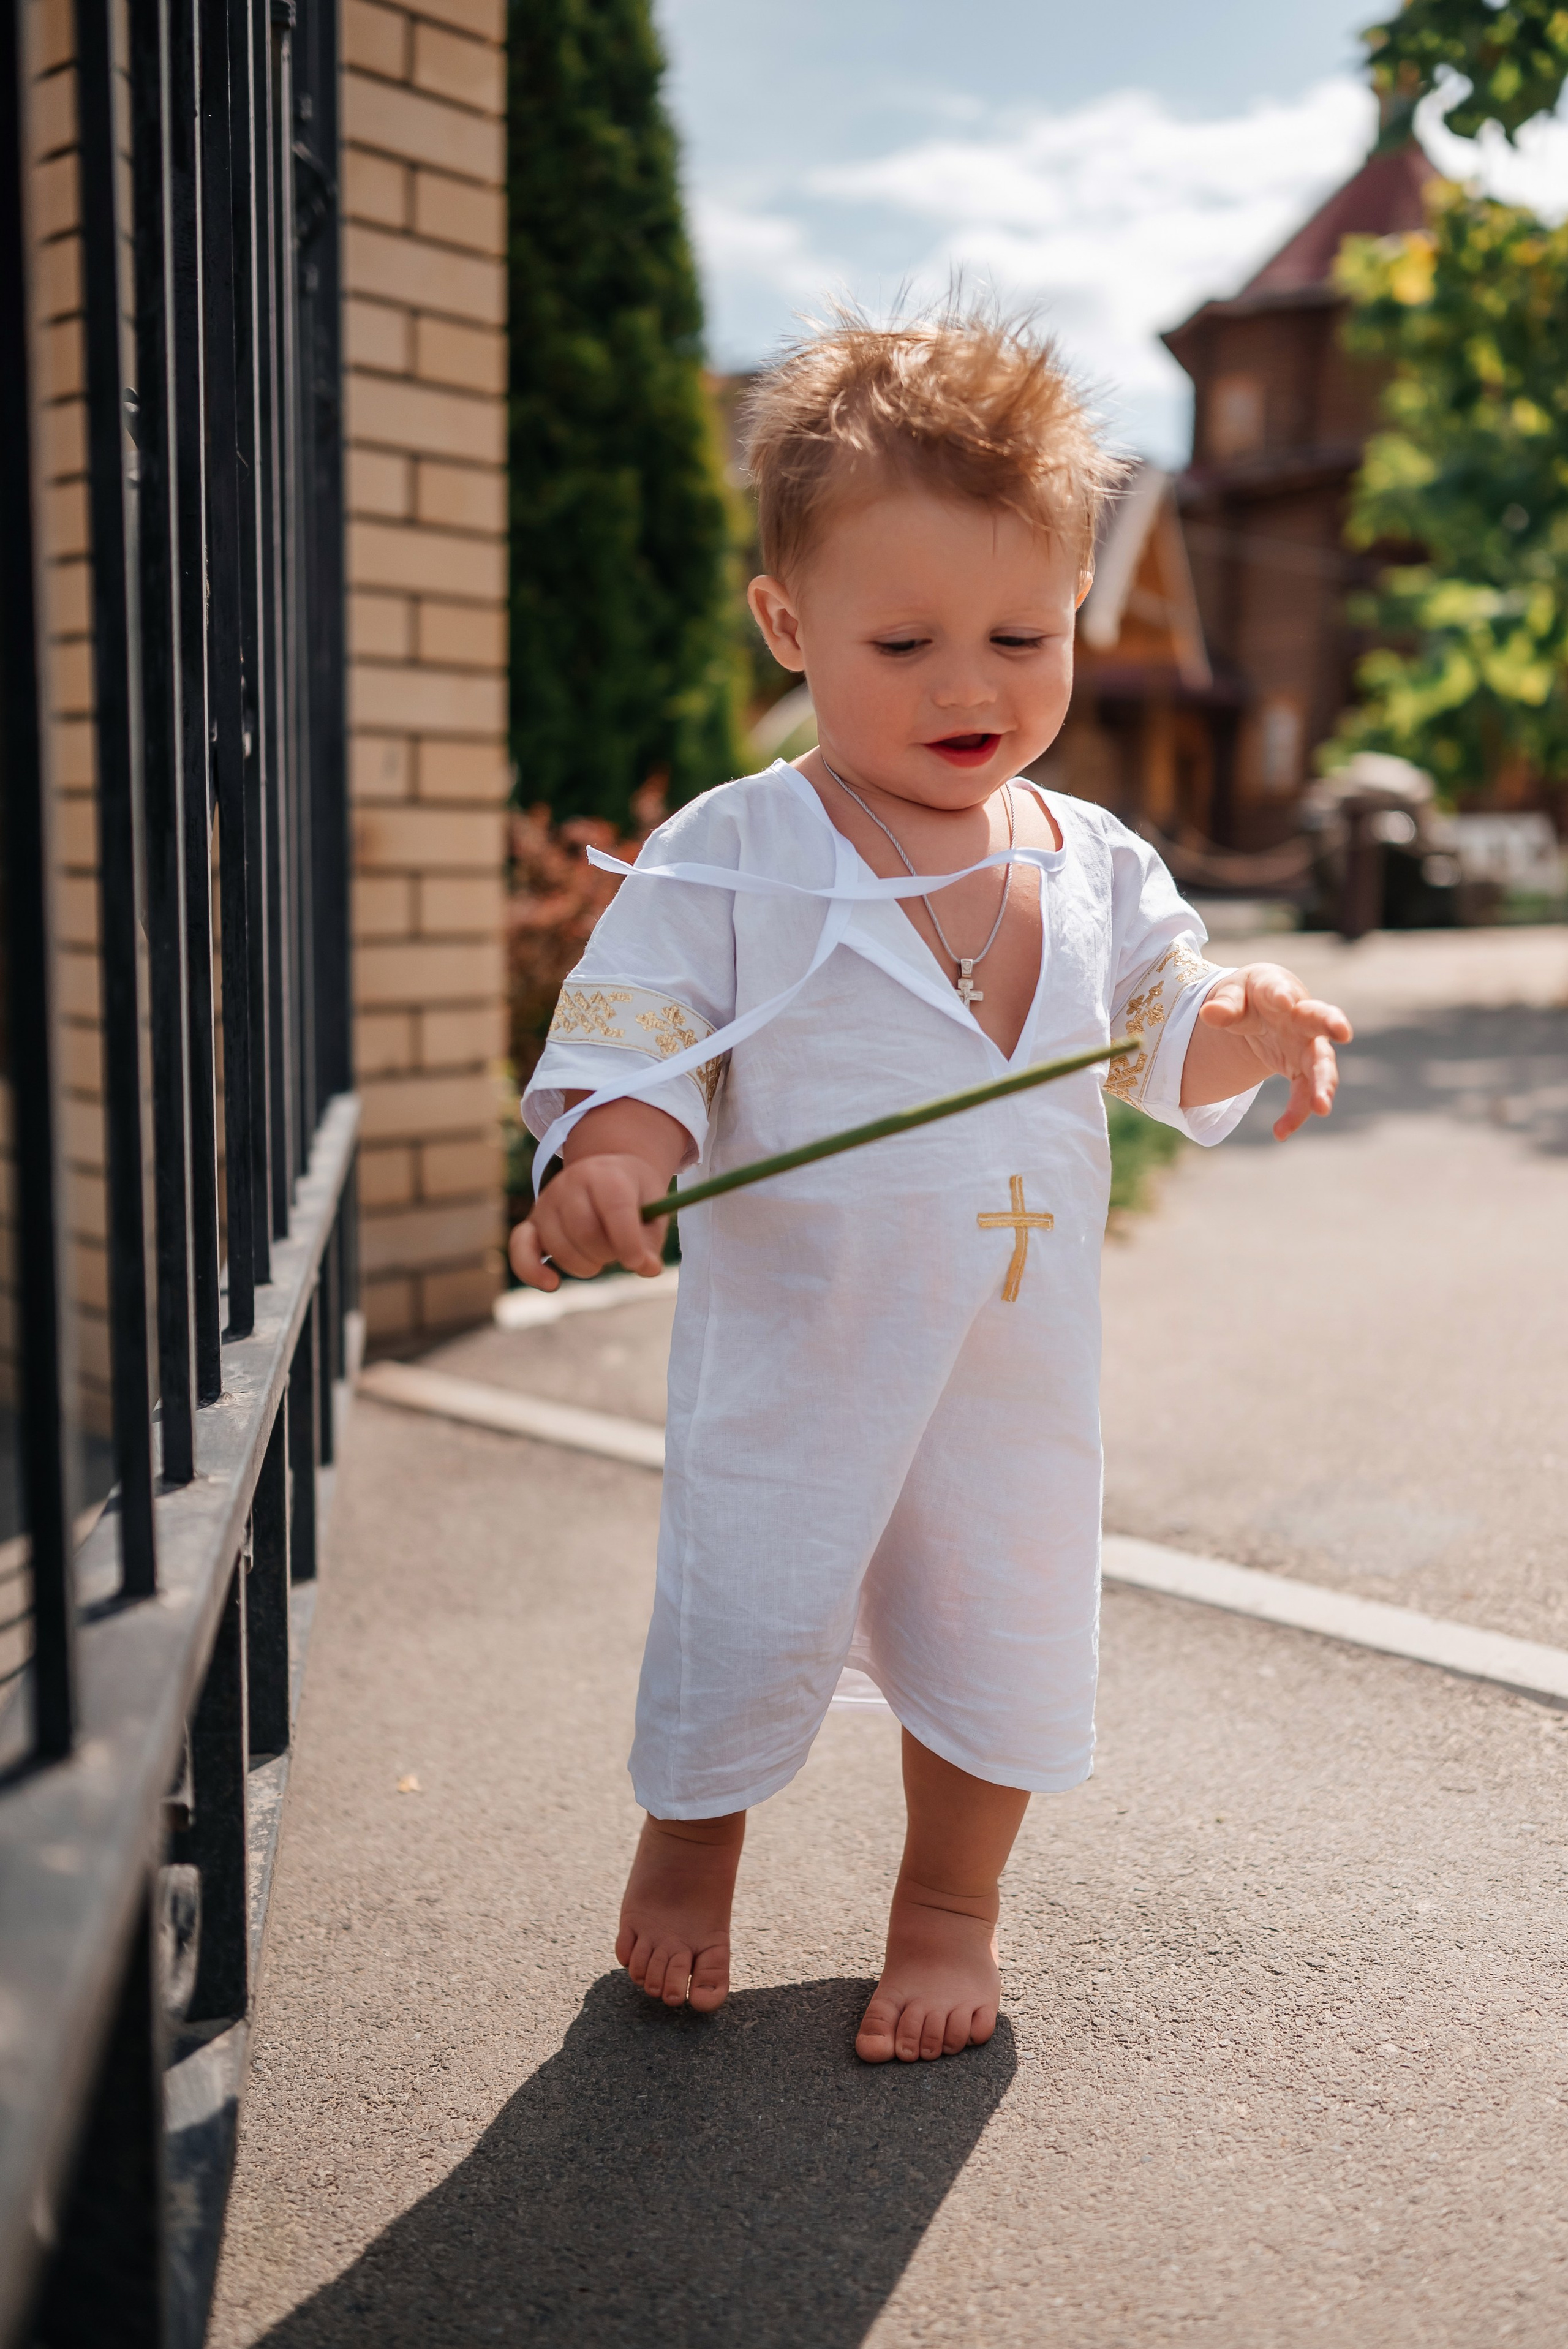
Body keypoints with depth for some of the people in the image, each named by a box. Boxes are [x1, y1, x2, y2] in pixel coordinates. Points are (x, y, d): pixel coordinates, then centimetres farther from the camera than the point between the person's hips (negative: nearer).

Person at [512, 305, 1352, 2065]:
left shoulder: (1092, 862, 1)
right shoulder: (727, 857, -11)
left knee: (1003, 1629, 15)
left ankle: (950, 1907, 41)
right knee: (746, 1620, 10)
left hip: (1020, 1360, 4)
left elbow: (1169, 1053, 8)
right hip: (796, 1351, -3)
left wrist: (1248, 1027, -14)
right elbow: (631, 1044, -13)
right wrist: (606, 1167, -34)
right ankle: (685, 1853, 43)